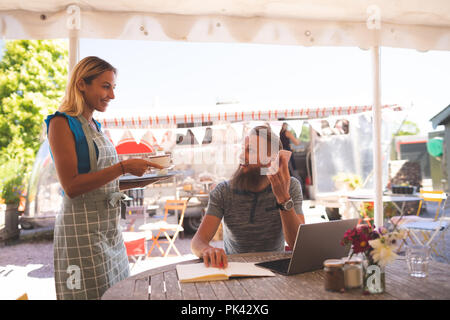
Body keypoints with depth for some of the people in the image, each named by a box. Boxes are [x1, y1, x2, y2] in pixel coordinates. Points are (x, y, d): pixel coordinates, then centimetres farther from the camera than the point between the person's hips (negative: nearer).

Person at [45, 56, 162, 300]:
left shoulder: (95, 127, 14)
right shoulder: (62, 123, -9)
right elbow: (71, 186, -17)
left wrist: (137, 181, 4)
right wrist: (123, 167, -20)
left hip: (110, 229, 8)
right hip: (82, 230, -8)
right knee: (92, 294, 0)